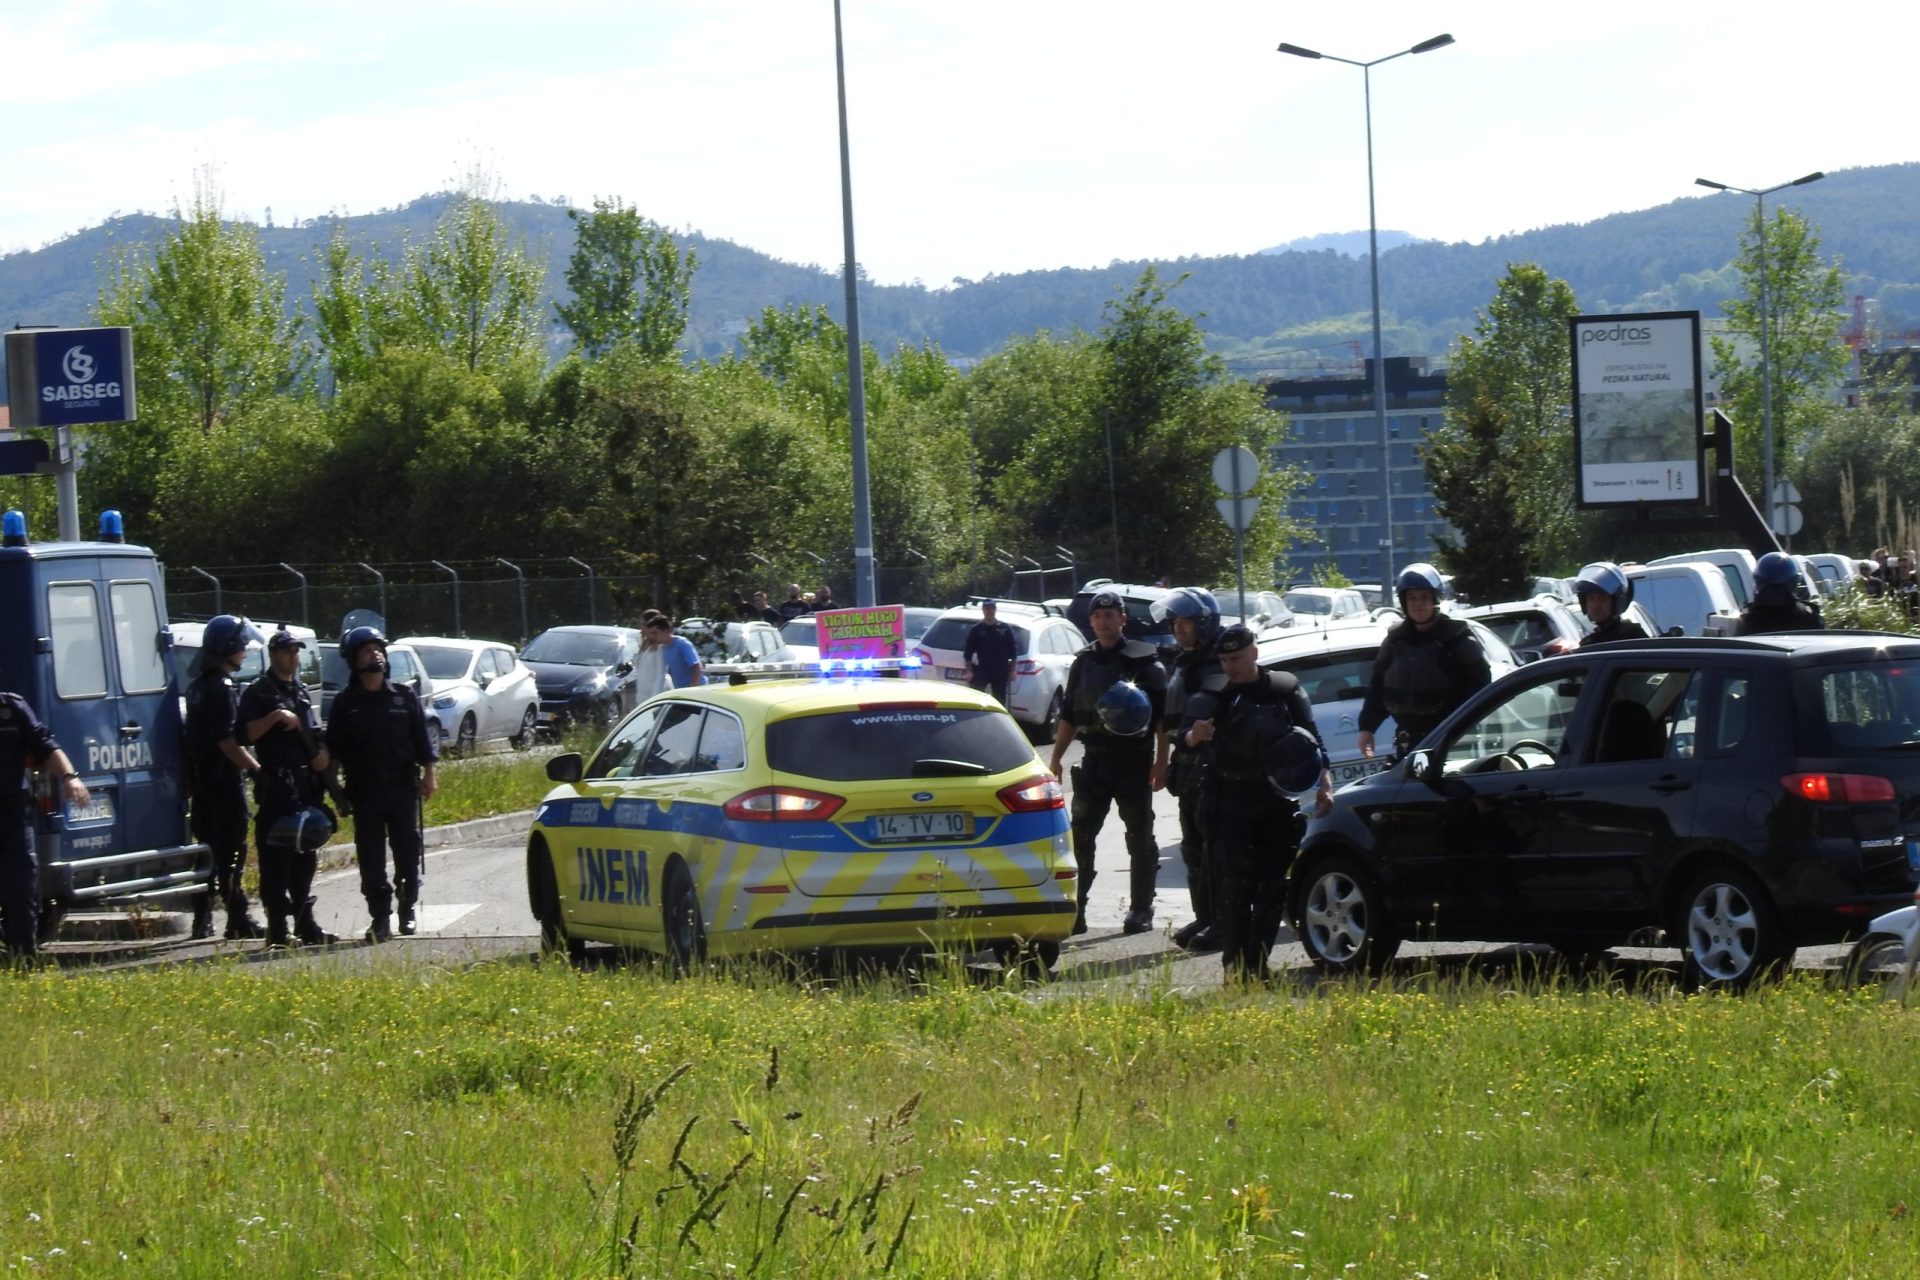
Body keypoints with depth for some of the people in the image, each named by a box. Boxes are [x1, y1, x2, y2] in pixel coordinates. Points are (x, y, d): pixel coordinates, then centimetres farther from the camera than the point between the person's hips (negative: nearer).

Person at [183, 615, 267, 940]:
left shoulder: (198, 685, 15)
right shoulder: (221, 688, -16)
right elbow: (227, 741, -21)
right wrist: (255, 767, -15)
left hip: (202, 778, 10)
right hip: (225, 779, -10)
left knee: (209, 849, 13)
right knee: (231, 851, -7)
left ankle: (202, 922, 13)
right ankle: (238, 921, -7)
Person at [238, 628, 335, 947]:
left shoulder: (302, 692, 19)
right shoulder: (258, 692, -2)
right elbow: (246, 734, -11)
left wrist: (322, 754, 7)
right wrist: (277, 716, -20)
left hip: (305, 784, 7)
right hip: (275, 785, -7)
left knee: (306, 855, 10)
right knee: (275, 858, -8)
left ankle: (305, 923, 16)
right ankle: (277, 929, -8)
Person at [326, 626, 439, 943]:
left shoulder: (405, 696, 7)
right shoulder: (346, 703, 5)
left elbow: (422, 738, 7)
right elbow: (333, 749, 5)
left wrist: (428, 774, 0)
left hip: (403, 786, 0)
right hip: (364, 790, 0)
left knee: (408, 851, 3)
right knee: (371, 857, -2)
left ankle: (408, 910, 18)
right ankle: (380, 918, 1)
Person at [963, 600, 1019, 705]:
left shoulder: (1005, 629, 5)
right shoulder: (976, 630, 2)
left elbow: (1013, 651, 8)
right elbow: (968, 653, 2)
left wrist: (1012, 670, 2)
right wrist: (969, 672, -5)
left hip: (1000, 672, 2)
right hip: (981, 670, -2)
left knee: (1000, 700, 7)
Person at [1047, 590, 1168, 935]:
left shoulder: (1144, 660, -3)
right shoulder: (1084, 663, 12)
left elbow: (1162, 717, -5)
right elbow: (1069, 716, 17)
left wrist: (1160, 764, -11)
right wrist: (1055, 759, 11)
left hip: (1134, 761, -4)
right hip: (1095, 760, 4)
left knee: (1140, 838, 2)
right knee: (1080, 836, 1)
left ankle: (1141, 911, 8)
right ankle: (1074, 910, 4)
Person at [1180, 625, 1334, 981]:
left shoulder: (1285, 690, 6)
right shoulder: (1213, 697, 2)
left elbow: (1312, 739, 7)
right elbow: (1186, 736, -10)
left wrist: (1324, 784, -4)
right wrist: (1194, 735, -35)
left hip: (1277, 803, 3)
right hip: (1231, 802, -3)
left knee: (1272, 887, 4)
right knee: (1237, 884, -12)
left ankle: (1257, 964, 12)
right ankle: (1235, 965, -13)